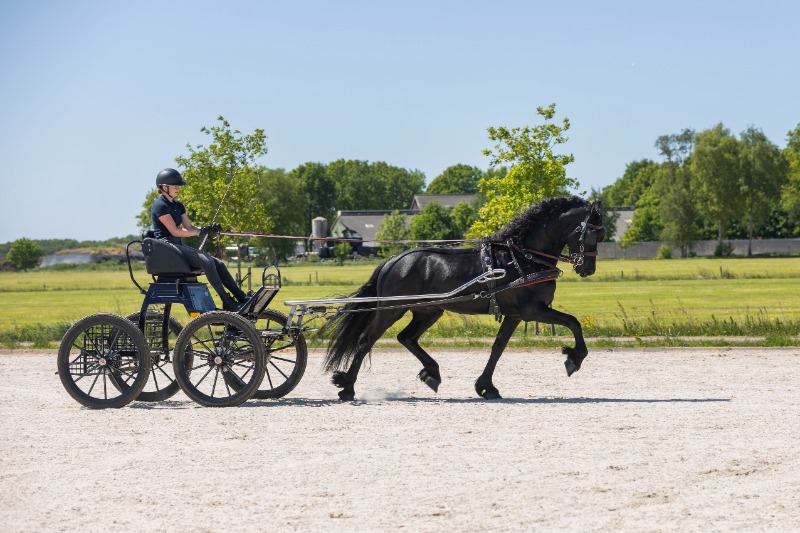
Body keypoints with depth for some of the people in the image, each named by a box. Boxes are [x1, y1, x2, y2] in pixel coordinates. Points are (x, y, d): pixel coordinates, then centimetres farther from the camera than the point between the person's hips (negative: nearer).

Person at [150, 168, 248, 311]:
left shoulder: (177, 205, 18)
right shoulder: (160, 206, -10)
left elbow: (189, 227, 13)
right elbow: (174, 231, -17)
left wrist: (209, 228, -6)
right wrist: (200, 231, -15)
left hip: (179, 246, 9)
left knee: (218, 264, -6)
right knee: (207, 261, -26)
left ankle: (242, 298, -9)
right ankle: (227, 302, -24)